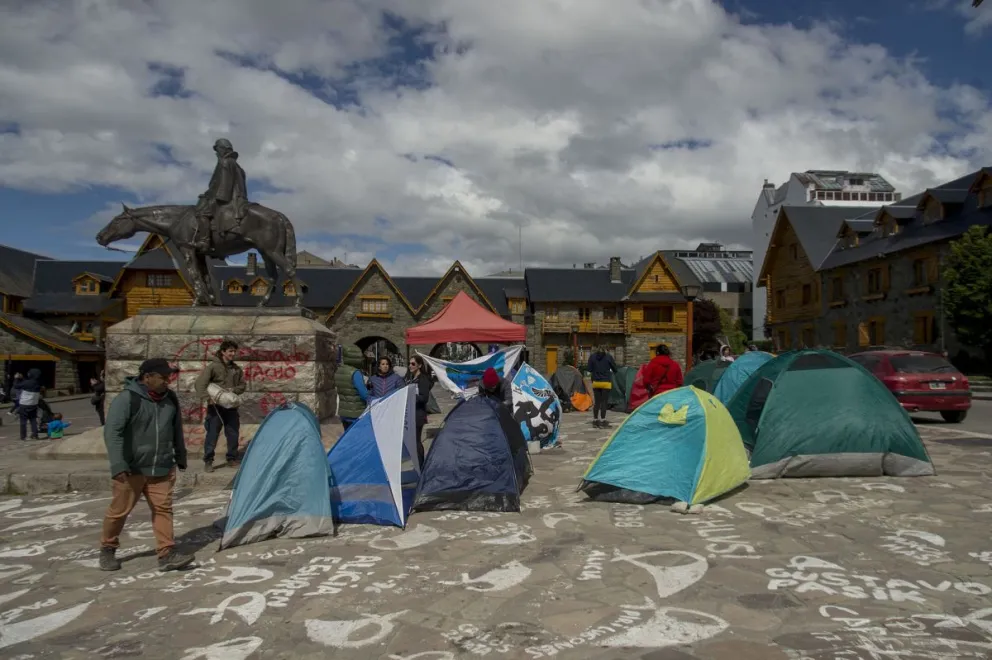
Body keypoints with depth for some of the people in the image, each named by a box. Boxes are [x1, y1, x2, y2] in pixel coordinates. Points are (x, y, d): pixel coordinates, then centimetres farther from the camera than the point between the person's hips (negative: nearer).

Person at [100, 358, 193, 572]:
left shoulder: (170, 398, 4)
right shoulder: (127, 399, -16)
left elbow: (177, 431, 15)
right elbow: (112, 432, -20)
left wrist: (180, 458, 20)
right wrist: (118, 465, -27)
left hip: (162, 469, 5)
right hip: (131, 470, -5)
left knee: (163, 509, 1)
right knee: (119, 511, 8)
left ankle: (167, 554, 3)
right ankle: (107, 550, 29)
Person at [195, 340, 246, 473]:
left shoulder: (236, 369, 7)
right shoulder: (213, 367, -8)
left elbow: (243, 385, 11)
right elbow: (199, 384, -15)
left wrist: (233, 390, -9)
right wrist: (208, 398, -28)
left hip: (231, 406, 5)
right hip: (216, 406, -5)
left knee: (233, 434, 9)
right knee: (212, 435, -2)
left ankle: (232, 459, 22)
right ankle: (208, 461, 8)